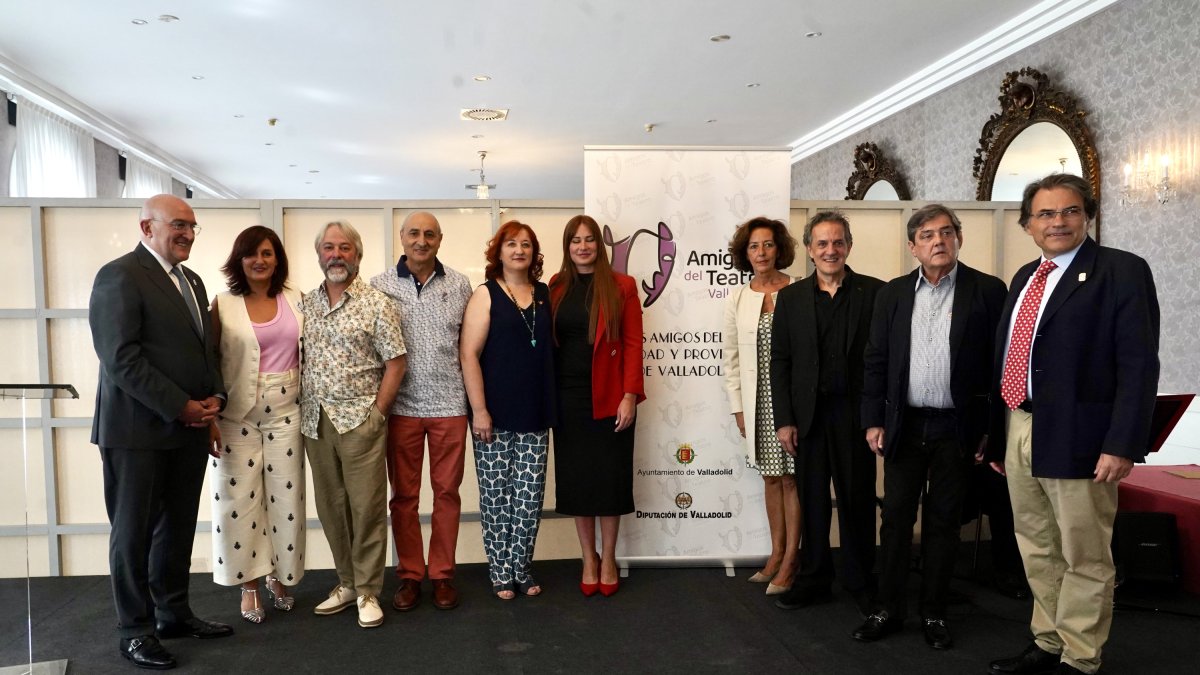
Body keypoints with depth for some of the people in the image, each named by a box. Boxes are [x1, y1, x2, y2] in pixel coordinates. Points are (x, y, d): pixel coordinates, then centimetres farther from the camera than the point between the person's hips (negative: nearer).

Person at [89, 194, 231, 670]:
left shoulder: (192, 282, 15)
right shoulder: (119, 276, -11)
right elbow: (121, 358, -18)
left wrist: (212, 399, 2)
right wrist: (180, 407, -17)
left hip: (188, 429, 8)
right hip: (138, 430, -7)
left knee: (178, 528, 15)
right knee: (133, 533, 6)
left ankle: (173, 614, 28)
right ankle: (136, 631, 18)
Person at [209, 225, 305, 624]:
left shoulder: (294, 302, 5)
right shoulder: (223, 305, -3)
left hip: (286, 412, 3)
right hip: (238, 415, -2)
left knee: (286, 496, 8)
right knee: (239, 499, 2)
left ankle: (278, 576, 25)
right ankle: (249, 585, 16)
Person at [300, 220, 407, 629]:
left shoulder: (376, 304, -3)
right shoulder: (305, 305, 10)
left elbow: (395, 363, -5)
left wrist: (376, 413, -9)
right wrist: (305, 411, 3)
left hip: (360, 418, -5)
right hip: (315, 421, 5)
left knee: (366, 506, -1)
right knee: (330, 506, 12)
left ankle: (368, 592, 11)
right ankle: (347, 582, 26)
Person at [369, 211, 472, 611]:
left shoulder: (459, 285, 5)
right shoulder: (380, 286, 2)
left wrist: (475, 398, 2)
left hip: (449, 405, 1)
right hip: (401, 406, 0)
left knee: (447, 491, 7)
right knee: (403, 494, 8)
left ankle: (442, 574, 20)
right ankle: (409, 575, 22)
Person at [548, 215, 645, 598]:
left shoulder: (621, 286, 0)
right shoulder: (555, 288, 6)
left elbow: (633, 343, -4)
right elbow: (546, 344, 5)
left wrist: (630, 395, -12)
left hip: (609, 397, -2)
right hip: (567, 398, 2)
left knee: (610, 477, 6)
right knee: (576, 478, 8)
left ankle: (608, 559, 23)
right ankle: (589, 559, 23)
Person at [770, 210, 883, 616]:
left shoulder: (874, 292, 0)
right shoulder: (791, 298, 5)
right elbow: (780, 362, 4)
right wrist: (784, 420, -1)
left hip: (855, 414, -1)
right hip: (808, 415, 2)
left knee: (858, 501, 8)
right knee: (812, 502, 10)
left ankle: (860, 582, 24)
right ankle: (813, 579, 24)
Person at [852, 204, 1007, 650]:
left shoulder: (987, 290, -2)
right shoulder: (893, 294, 6)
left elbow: (1000, 362, -3)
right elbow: (875, 361, 6)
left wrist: (992, 429, -6)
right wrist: (874, 421, 1)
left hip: (957, 428, -2)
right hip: (904, 426, 2)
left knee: (943, 524, 9)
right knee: (896, 520, 8)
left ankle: (934, 614, 22)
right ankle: (888, 610, 20)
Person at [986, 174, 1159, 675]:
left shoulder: (1122, 271, -5)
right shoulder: (1024, 278, 15)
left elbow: (1139, 365, -12)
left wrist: (1122, 444, -18)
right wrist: (997, 436, 14)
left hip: (1076, 437, -7)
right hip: (1018, 432, 7)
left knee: (1083, 557, 5)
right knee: (1037, 551, 17)